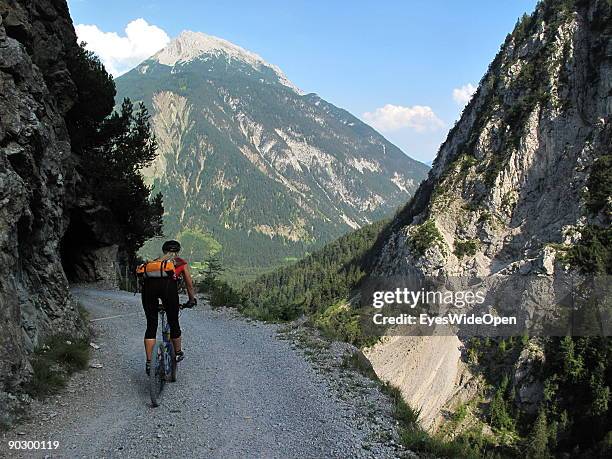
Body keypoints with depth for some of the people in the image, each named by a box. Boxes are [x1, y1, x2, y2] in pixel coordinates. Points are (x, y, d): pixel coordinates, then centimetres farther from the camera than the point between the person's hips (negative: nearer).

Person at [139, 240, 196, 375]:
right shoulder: (181, 262, 30)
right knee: (173, 322, 15)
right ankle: (178, 353, 32)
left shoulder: (154, 261, 38)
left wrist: (157, 303, 49)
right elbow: (189, 284, 34)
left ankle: (149, 362, 10)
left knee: (151, 325, 12)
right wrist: (191, 300, 50)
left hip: (148, 284, 3)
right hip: (167, 284, -3)